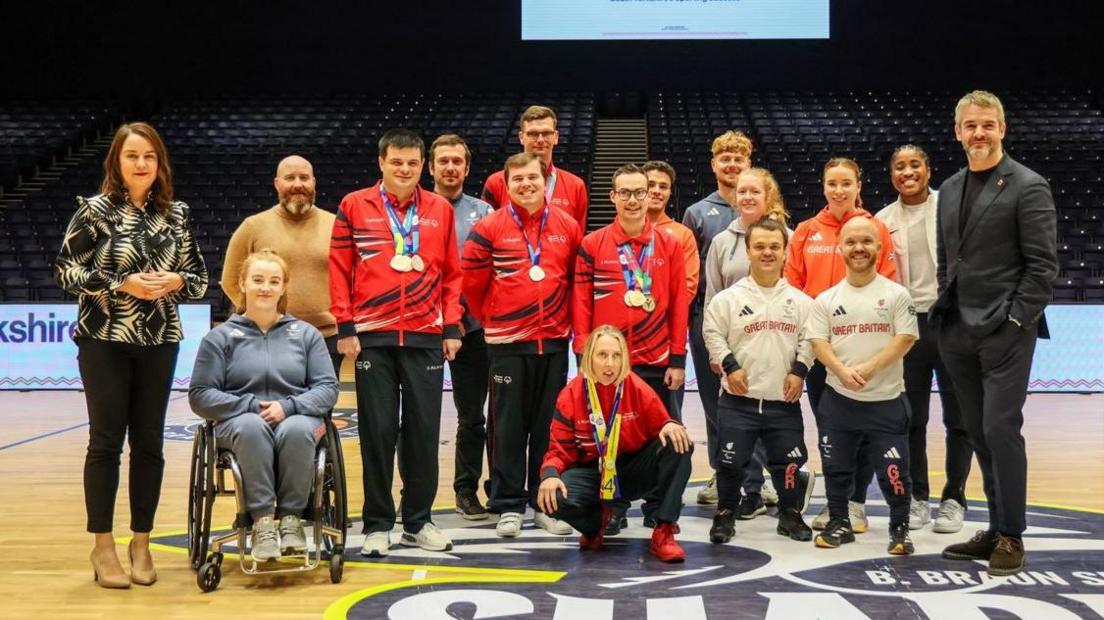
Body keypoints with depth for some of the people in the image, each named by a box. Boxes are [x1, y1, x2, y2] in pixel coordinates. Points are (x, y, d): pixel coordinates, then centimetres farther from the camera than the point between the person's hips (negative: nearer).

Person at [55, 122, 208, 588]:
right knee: (107, 440, 0)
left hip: (159, 341, 3)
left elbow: (200, 278, 10)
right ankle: (102, 546, 12)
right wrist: (121, 284, -16)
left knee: (149, 442, 6)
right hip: (105, 340, -3)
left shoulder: (177, 214, 6)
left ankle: (141, 542, 18)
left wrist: (175, 281, -11)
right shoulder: (95, 210, -4)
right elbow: (65, 270, -6)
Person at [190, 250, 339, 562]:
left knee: (296, 430, -37)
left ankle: (291, 517, -23)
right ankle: (262, 520, -35)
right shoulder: (220, 337, 9)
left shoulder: (306, 334, 13)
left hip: (296, 418, 1)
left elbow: (328, 388, 5)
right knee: (252, 427, -38)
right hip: (240, 422, -1)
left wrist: (289, 406, -13)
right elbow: (200, 396, 2)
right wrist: (250, 406, -13)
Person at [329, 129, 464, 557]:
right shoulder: (354, 207, 3)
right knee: (377, 432, 2)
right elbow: (339, 269, 2)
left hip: (426, 337, 2)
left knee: (424, 431, 6)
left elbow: (452, 273, 11)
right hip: (373, 337, -2)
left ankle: (418, 522, 18)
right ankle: (377, 525, 12)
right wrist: (345, 327, -4)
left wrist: (451, 327, 3)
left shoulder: (440, 210, 9)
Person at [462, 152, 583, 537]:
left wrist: (566, 318, 13)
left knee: (549, 425, 8)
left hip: (554, 342, 2)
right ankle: (508, 506, 10)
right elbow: (472, 281, 2)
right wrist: (490, 319, 9)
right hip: (507, 343, -2)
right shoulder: (489, 229, -3)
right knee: (509, 426, 2)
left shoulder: (568, 228, 5)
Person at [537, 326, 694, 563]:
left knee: (679, 445, -27)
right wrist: (550, 474, -29)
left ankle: (663, 533, -20)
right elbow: (560, 449, -6)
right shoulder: (571, 395, -10)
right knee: (554, 498, -32)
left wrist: (671, 426, -27)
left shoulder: (638, 389, -10)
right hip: (592, 472, 0)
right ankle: (596, 521, 7)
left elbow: (662, 426, -1)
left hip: (635, 470, 1)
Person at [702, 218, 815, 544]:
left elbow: (809, 340, 7)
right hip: (738, 399, -1)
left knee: (790, 461, 6)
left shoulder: (800, 301, 4)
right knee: (731, 461, 1)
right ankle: (726, 514, 19)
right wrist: (729, 366, -8)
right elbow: (713, 334, 0)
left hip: (784, 400, 2)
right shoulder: (728, 298, -2)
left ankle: (791, 514, 25)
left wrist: (799, 371, -3)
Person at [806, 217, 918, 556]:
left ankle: (900, 528, 14)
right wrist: (842, 371, -18)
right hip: (838, 398, 3)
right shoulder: (827, 299, 5)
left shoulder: (896, 294, -2)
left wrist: (868, 368, -17)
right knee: (836, 465, 11)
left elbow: (905, 339, -8)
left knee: (893, 469, -2)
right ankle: (839, 522, 27)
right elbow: (818, 341, 0)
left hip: (886, 399, -2)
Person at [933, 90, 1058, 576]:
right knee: (979, 434, 9)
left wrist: (1016, 319, -14)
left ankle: (1011, 536, 3)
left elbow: (1043, 264, -9)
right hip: (959, 332, 6)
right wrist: (947, 313, 10)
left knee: (1000, 430, -8)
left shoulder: (1028, 186, -5)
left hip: (1006, 331, -6)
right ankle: (996, 530, 17)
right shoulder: (950, 189, 15)